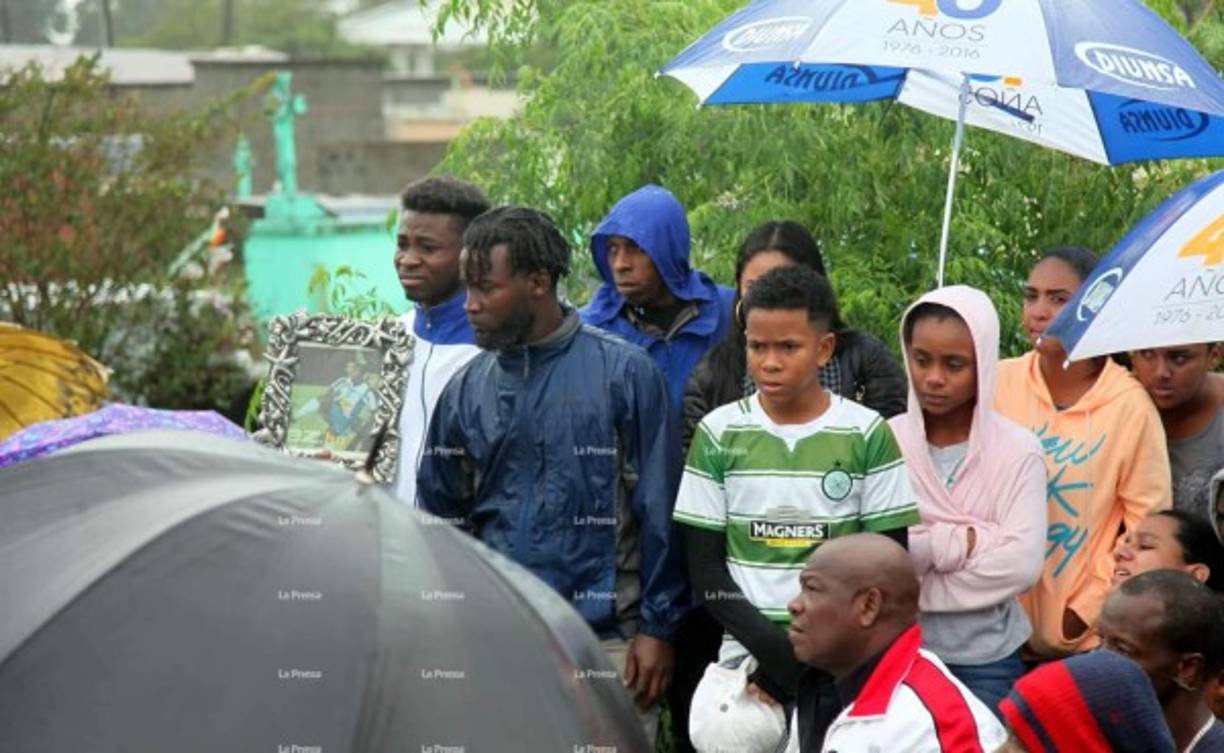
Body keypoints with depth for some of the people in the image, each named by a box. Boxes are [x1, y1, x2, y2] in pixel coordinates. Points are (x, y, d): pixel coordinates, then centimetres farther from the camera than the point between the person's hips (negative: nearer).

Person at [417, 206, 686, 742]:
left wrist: (657, 627, -6)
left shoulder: (624, 372, -2)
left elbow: (658, 511, -2)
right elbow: (441, 518, 14)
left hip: (604, 638, -3)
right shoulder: (467, 390, 8)